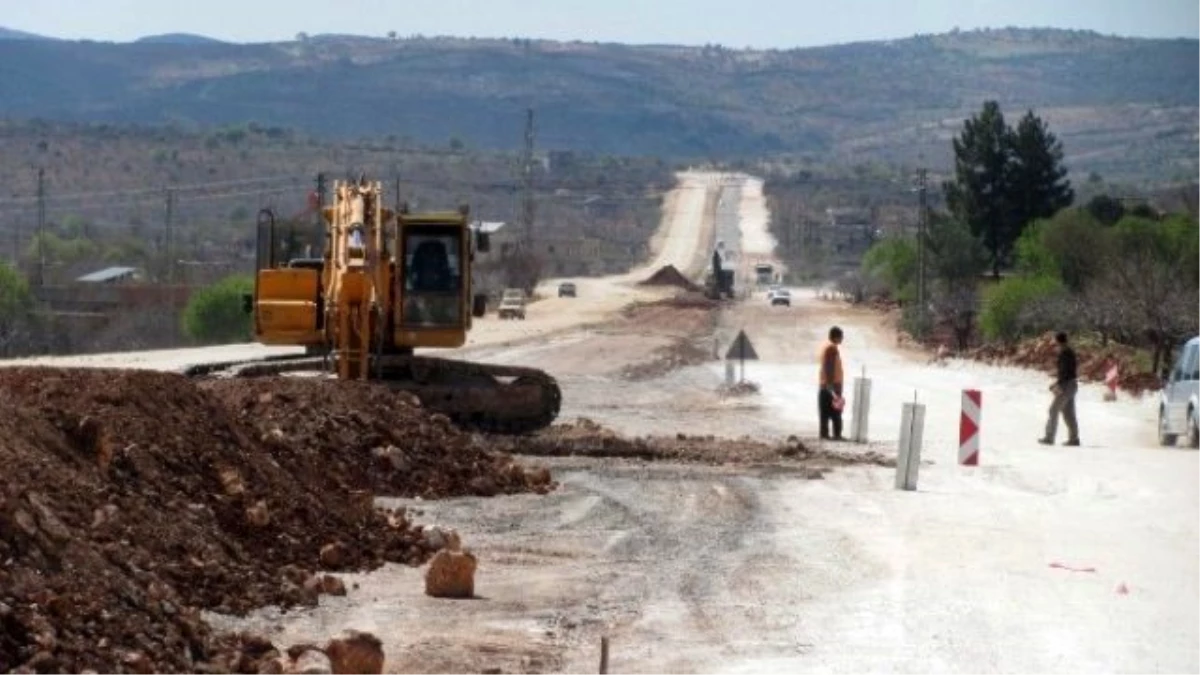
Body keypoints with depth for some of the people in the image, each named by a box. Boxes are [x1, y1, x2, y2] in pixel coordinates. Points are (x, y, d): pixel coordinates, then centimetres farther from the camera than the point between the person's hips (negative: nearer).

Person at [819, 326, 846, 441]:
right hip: (833, 384, -9)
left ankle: (824, 433, 7)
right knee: (835, 411, -8)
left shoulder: (826, 347, 16)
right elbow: (830, 368, -20)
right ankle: (837, 434, -9)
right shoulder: (832, 348, -13)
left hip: (824, 384, 9)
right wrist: (832, 386, -22)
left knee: (825, 412, 7)